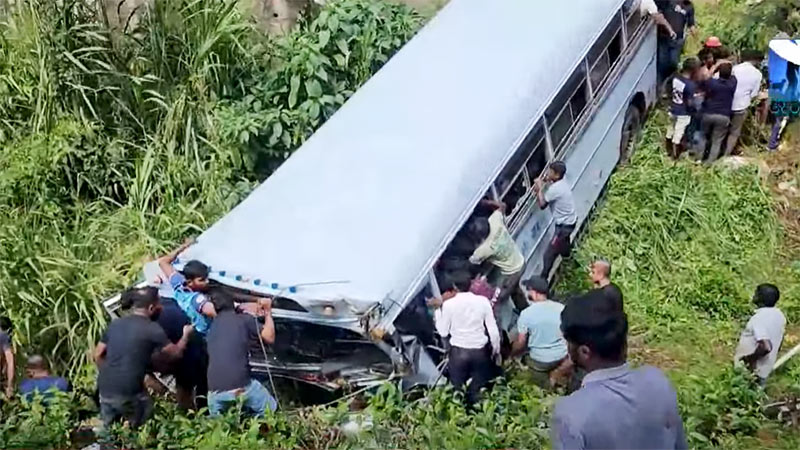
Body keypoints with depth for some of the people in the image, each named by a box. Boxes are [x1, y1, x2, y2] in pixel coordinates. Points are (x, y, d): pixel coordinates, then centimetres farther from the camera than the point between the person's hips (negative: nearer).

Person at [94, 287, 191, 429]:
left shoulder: (115, 323, 10)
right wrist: (186, 335, 18)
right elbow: (175, 354, 0)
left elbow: (98, 355, 16)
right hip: (128, 392, -6)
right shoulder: (152, 329, -8)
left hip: (105, 389, 6)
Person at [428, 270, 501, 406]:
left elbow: (443, 332, -2)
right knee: (477, 390, 15)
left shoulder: (449, 304, -10)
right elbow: (493, 329, -1)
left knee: (458, 389, 12)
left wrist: (438, 309, 3)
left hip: (458, 352, -2)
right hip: (480, 351, 2)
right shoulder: (483, 301, -5)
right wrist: (496, 350, 14)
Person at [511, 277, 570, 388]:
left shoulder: (526, 313, -15)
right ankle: (556, 373, 16)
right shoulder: (562, 308, -8)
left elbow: (520, 344, -8)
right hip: (562, 357, 2)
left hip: (539, 362, -2)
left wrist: (510, 355, 10)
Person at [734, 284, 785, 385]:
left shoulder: (758, 318, -28)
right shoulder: (779, 315, 0)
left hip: (749, 371, -8)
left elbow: (766, 347, -37)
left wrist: (751, 358, -22)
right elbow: (777, 344, 12)